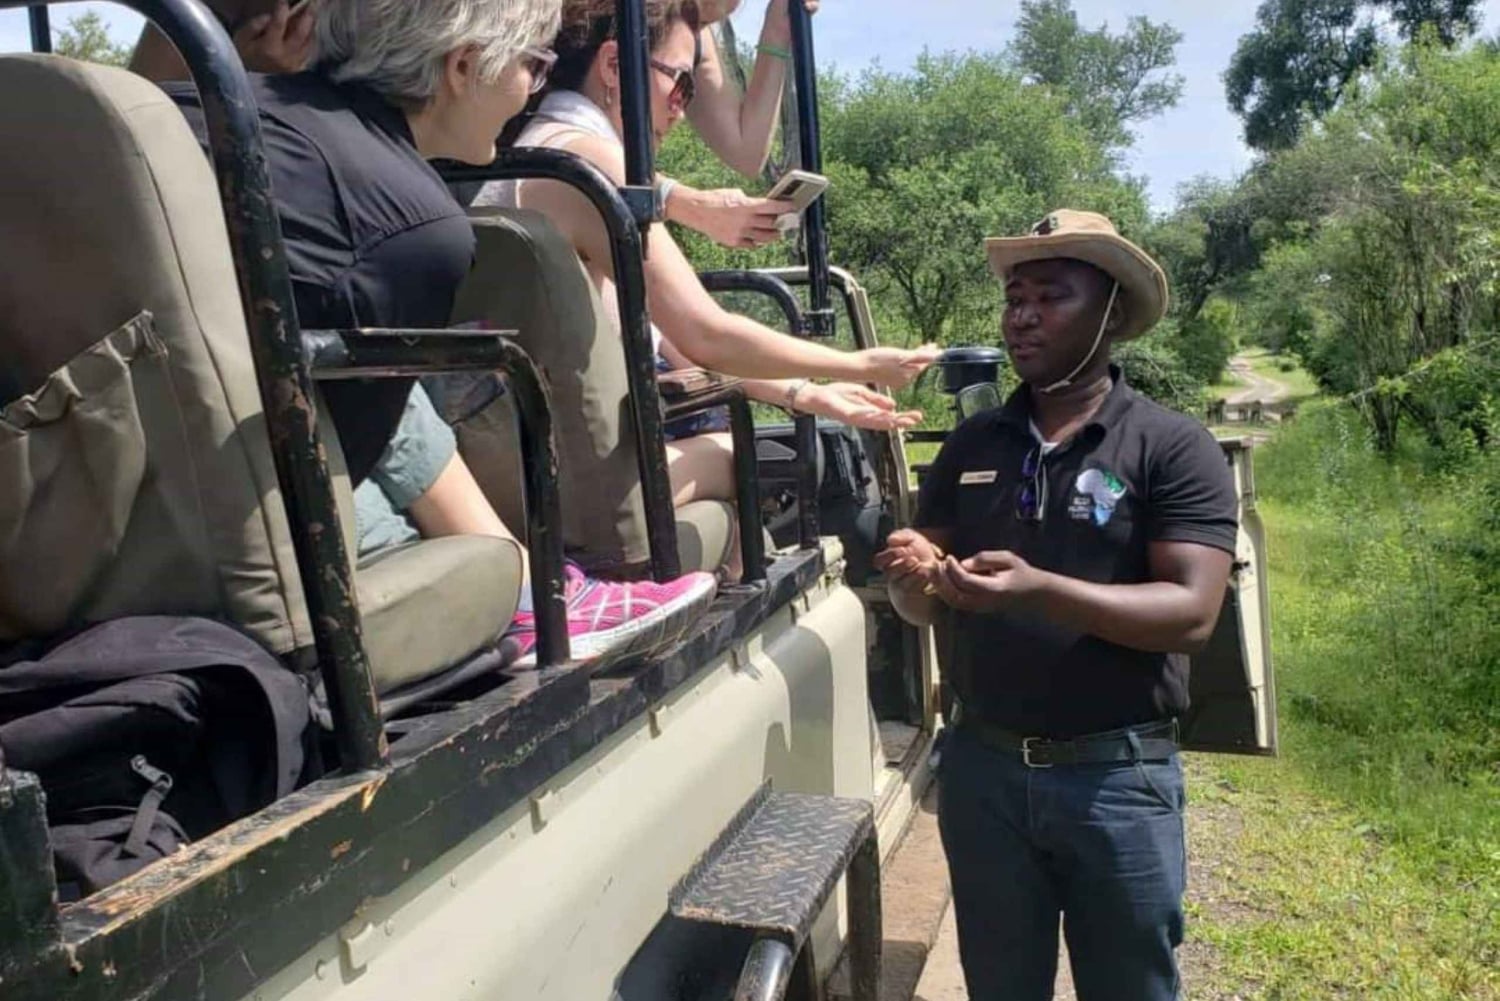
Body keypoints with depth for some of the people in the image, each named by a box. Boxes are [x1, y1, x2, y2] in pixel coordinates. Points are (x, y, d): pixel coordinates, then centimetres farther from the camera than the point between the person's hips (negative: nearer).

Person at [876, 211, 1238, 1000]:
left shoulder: (1173, 447, -8)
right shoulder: (970, 445, 4)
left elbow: (1191, 612, -18)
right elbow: (926, 608, 5)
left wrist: (1039, 589, -30)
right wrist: (912, 578, -18)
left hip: (1118, 776, -3)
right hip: (981, 765, 4)